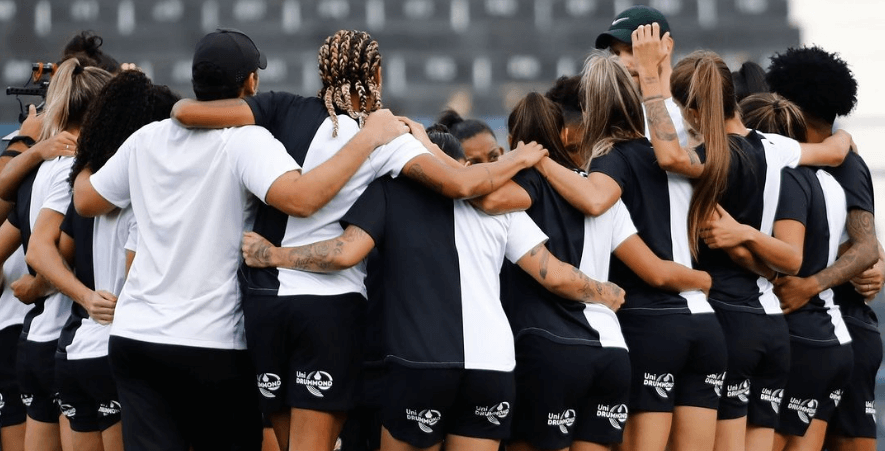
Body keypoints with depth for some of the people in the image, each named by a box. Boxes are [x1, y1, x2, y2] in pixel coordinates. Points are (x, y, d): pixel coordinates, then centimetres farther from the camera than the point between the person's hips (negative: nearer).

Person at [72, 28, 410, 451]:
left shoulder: (147, 139, 6)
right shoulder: (245, 140, -11)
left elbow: (86, 200, 19)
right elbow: (299, 197, -28)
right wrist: (369, 137, -21)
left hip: (135, 336, 4)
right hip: (212, 344, -4)